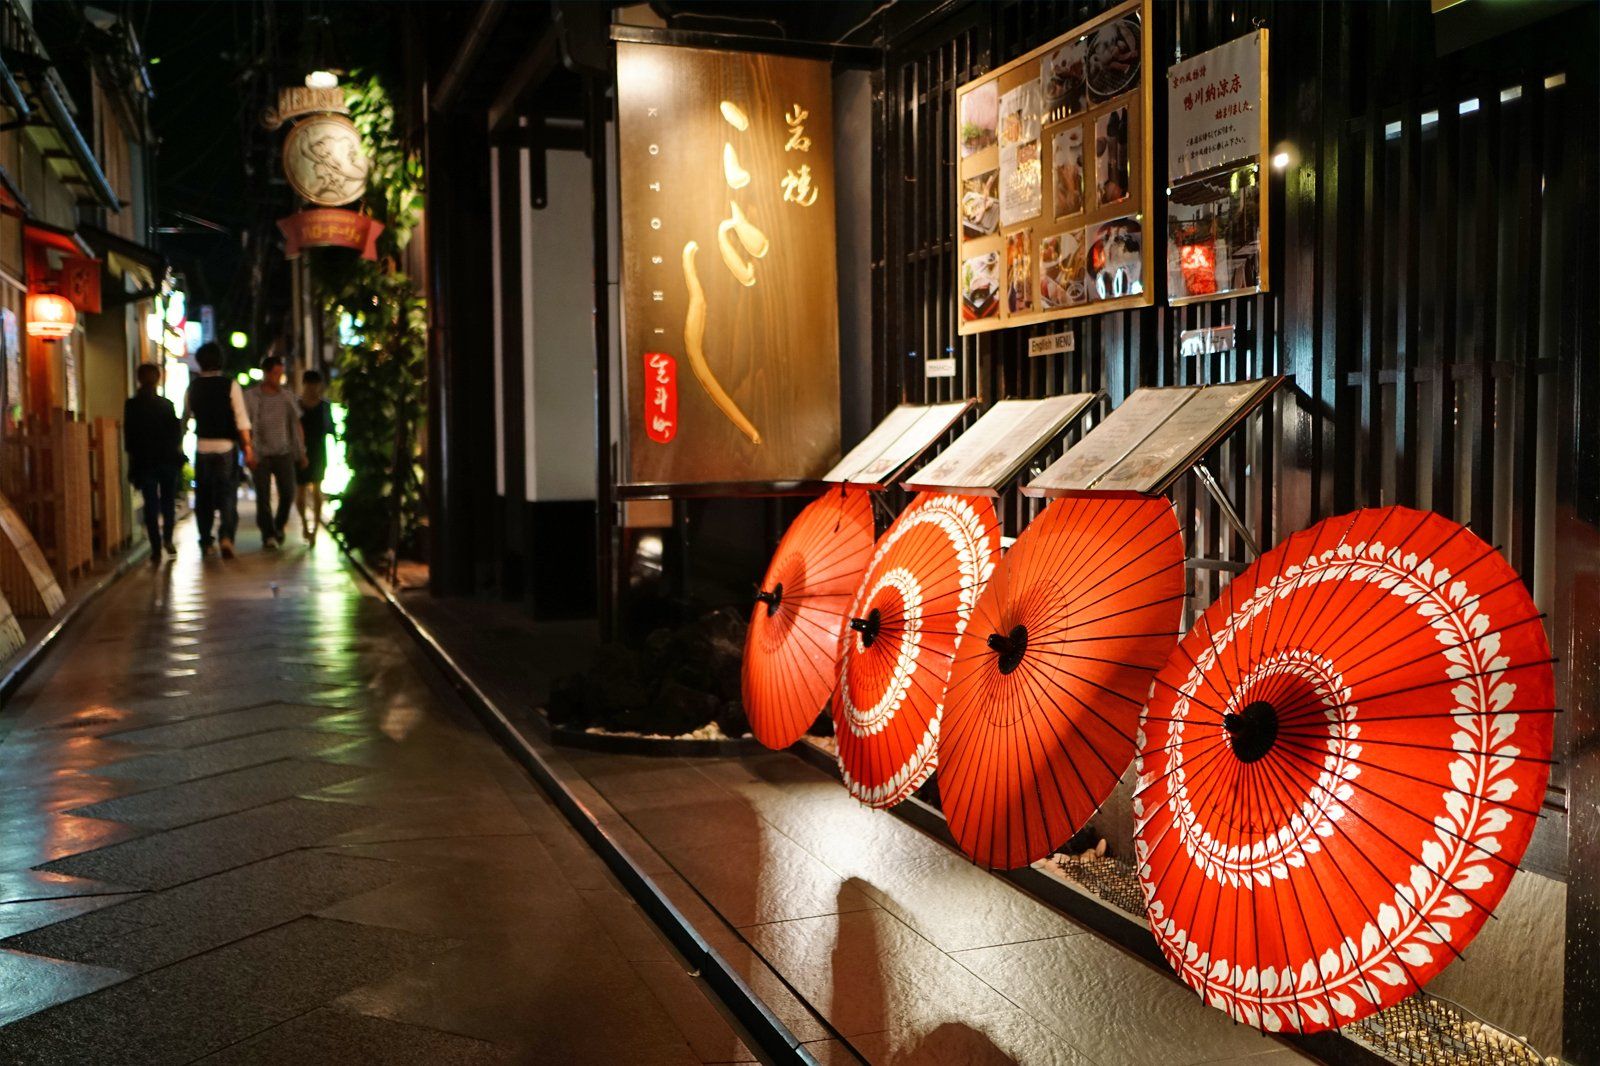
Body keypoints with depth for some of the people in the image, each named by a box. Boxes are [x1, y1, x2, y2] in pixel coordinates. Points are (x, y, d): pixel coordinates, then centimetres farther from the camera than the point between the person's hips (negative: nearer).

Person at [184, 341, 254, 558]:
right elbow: (241, 418, -12)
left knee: (203, 494, 13)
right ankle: (226, 535, -17)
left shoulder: (193, 387, 2)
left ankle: (205, 542, 20)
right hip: (226, 446, -2)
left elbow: (185, 416, 10)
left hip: (202, 447, 2)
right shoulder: (230, 385, -6)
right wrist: (248, 446, -9)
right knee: (227, 493, 1)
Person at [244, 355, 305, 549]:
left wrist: (301, 452, 10)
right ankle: (268, 535, 6)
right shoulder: (250, 397, -2)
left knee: (288, 493, -2)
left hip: (284, 453, 2)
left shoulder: (287, 396, 8)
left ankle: (279, 526, 23)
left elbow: (296, 424, 13)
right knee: (263, 497, -3)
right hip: (260, 455, -2)